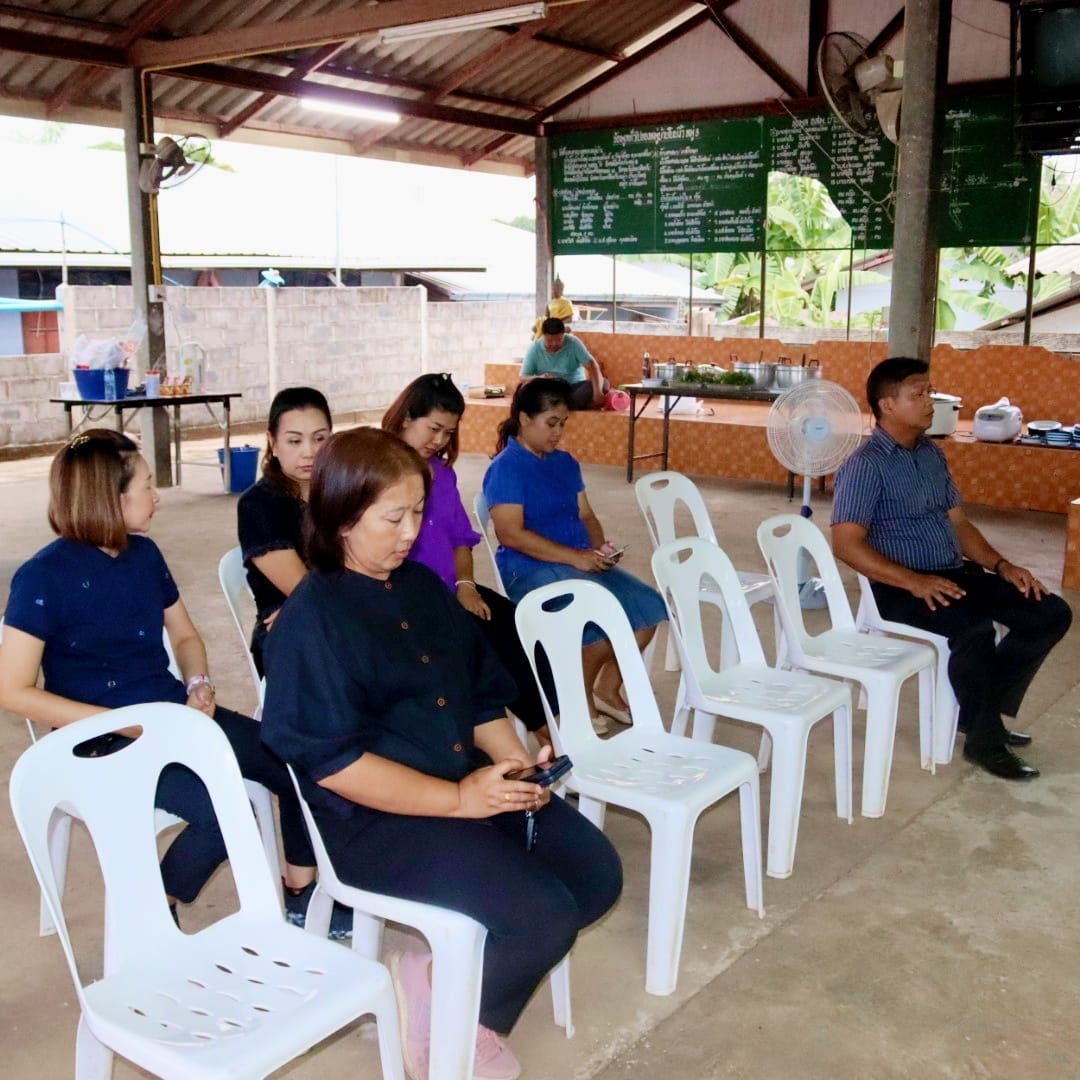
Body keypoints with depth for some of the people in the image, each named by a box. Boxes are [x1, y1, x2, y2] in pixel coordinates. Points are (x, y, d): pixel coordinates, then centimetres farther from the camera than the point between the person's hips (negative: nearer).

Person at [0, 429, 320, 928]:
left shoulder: (144, 553, 6)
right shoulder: (44, 577, -14)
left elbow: (185, 635, 18)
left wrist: (199, 684, -5)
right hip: (106, 739, -7)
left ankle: (302, 896, 13)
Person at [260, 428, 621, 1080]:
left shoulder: (425, 587, 10)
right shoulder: (313, 619, -14)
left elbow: (481, 692, 16)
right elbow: (332, 761, -20)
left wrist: (517, 762, -3)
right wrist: (457, 799, -22)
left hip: (469, 784, 8)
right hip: (375, 817, -8)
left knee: (597, 872, -1)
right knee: (546, 915, -20)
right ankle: (445, 1012, 9)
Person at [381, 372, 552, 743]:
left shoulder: (441, 470, 15)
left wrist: (465, 585, 2)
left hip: (450, 591, 7)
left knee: (520, 624, -15)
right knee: (489, 637, -23)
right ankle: (545, 727, -10)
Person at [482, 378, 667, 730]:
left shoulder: (565, 463, 17)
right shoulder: (506, 467, -8)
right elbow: (511, 533, -18)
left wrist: (600, 548, -5)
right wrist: (575, 557, -21)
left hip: (582, 562, 8)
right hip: (530, 570, -8)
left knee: (648, 606, -10)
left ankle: (606, 689, 8)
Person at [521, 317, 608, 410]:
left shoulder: (573, 343, -8)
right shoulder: (534, 349, -6)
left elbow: (592, 366, -17)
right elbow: (523, 378, -7)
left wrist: (597, 391, -35)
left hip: (575, 387, 0)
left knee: (604, 383, -26)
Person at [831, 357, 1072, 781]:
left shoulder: (932, 454, 13)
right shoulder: (865, 465, -12)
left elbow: (958, 523, 17)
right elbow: (847, 544, -20)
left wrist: (1002, 566, 1)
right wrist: (914, 581, -27)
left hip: (956, 574, 8)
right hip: (903, 586, -8)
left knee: (1050, 612, -4)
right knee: (974, 630, -34)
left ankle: (986, 709, 10)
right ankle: (983, 740, -12)